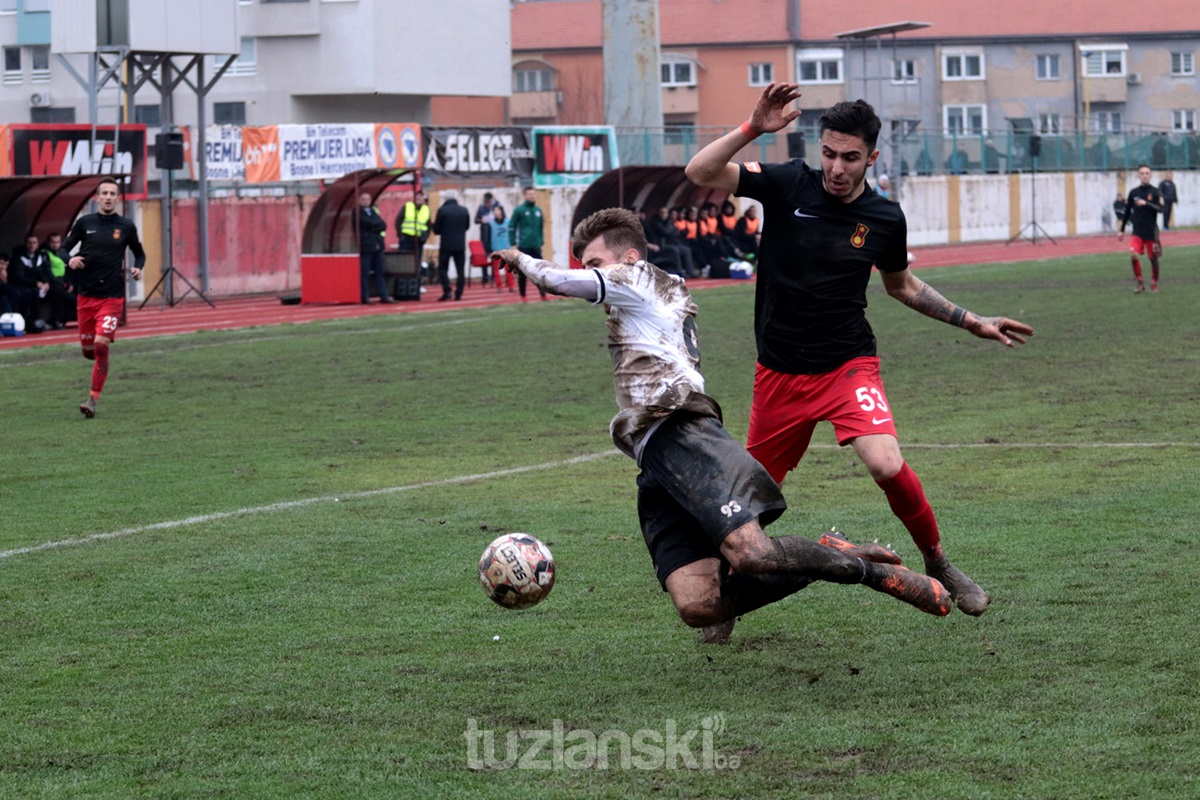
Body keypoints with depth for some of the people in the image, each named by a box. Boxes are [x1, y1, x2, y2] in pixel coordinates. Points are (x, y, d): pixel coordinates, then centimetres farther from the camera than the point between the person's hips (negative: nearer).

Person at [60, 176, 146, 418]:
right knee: (88, 349, 8)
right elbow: (63, 249, 7)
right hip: (86, 296, 2)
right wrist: (69, 259, -15)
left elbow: (139, 253, 16)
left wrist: (138, 268, -5)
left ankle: (93, 399, -10)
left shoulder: (126, 226, 2)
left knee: (101, 346, -15)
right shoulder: (84, 223, 2)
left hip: (112, 297, -2)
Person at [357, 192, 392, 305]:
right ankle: (365, 297, -4)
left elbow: (383, 225, 9)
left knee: (380, 271, 6)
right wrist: (378, 224, 0)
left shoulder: (374, 210, 20)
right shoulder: (358, 212, -1)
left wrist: (374, 228, -7)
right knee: (364, 272, -7)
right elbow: (368, 223, -15)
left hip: (377, 245, 7)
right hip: (365, 246, -7)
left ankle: (383, 296, 8)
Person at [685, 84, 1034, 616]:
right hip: (779, 372, 1)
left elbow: (901, 285, 17)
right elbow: (700, 173, -16)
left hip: (848, 364, -1)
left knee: (886, 465, -24)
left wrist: (971, 322, 15)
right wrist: (753, 128, -27)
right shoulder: (787, 185, -8)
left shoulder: (884, 218, -2)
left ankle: (938, 564, 0)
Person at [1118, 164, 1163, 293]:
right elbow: (1127, 212, 11)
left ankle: (1154, 284, 23)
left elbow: (1160, 208, -14)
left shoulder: (1155, 192, -1)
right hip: (1137, 232, 1)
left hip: (1151, 232, -1)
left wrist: (1146, 203, -26)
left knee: (1153, 258, 5)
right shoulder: (1133, 192, 5)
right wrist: (1121, 230, 13)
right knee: (1133, 255, -17)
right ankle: (1139, 283, -6)